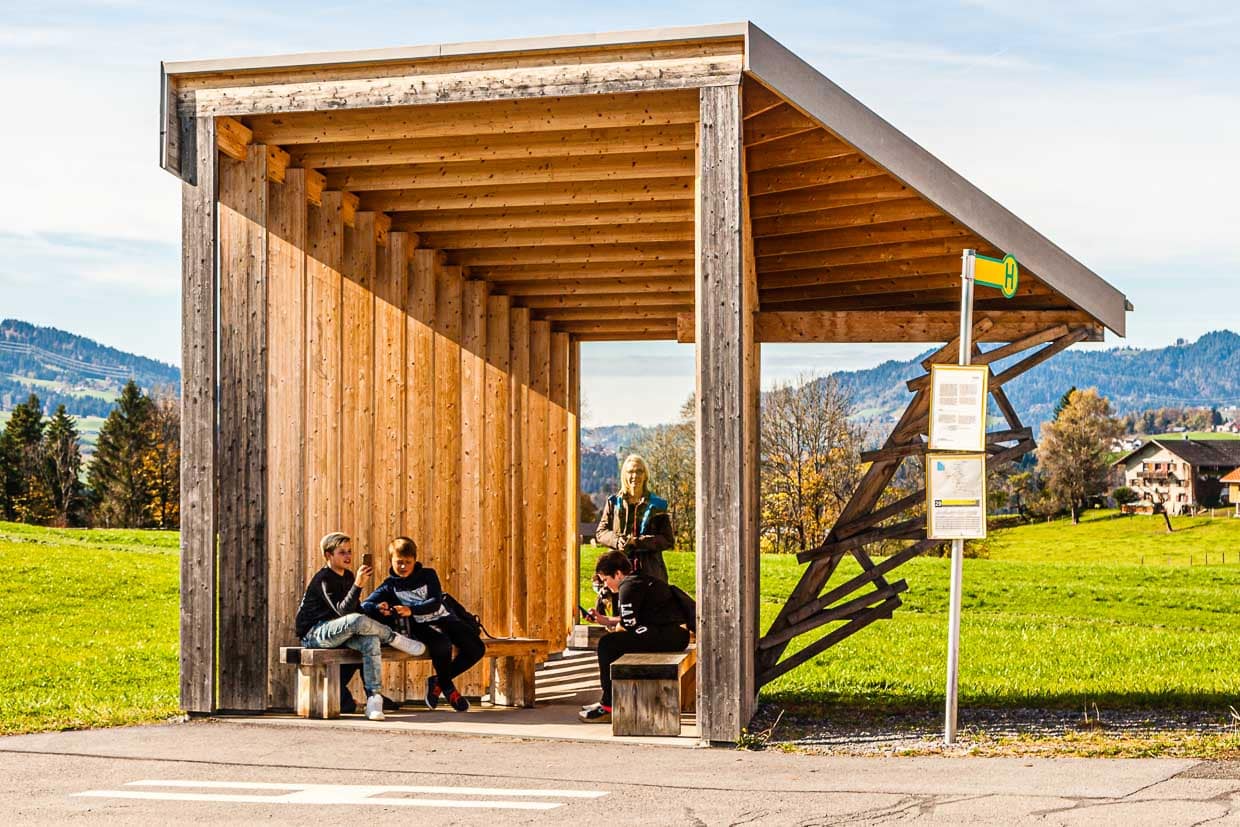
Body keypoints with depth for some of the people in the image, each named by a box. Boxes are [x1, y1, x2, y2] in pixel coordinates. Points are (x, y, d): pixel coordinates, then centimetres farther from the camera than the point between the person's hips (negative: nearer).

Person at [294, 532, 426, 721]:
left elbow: (357, 608, 23)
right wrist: (358, 584, -36)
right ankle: (394, 639, -11)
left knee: (371, 641, -25)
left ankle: (373, 698, -30)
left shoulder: (348, 576, 13)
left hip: (336, 632, 8)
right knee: (357, 621, -37)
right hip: (314, 633, -8)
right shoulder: (324, 579, -14)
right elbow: (343, 611, -26)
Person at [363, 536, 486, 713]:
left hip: (444, 618, 3)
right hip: (421, 626, -3)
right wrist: (379, 608, -27)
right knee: (442, 644, -37)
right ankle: (448, 687, -10)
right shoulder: (390, 585, 6)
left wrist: (411, 610, -25)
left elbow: (436, 602, -8)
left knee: (476, 648, -17)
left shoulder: (428, 575, 6)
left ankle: (438, 681, 2)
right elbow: (365, 606, -2)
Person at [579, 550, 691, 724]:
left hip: (669, 635, -11)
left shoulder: (629, 587, -9)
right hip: (676, 635, 11)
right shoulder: (640, 580, 23)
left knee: (607, 644, -12)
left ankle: (608, 707, -8)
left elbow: (627, 626, -13)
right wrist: (606, 620, 23)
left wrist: (611, 626, 7)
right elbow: (632, 620, 28)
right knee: (617, 642, 24)